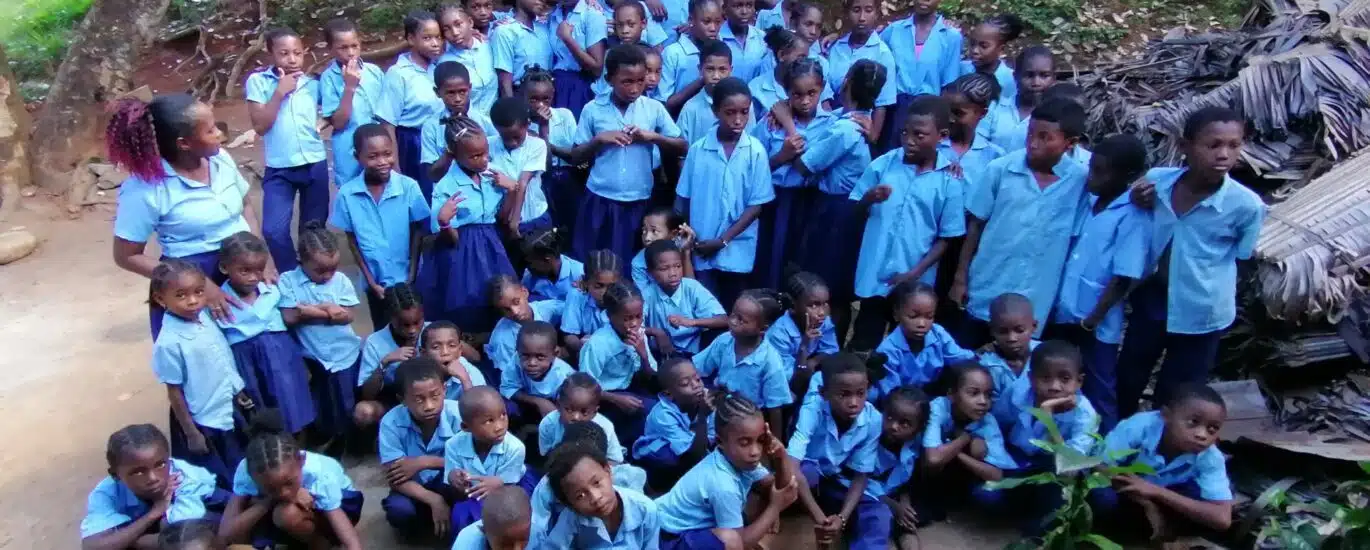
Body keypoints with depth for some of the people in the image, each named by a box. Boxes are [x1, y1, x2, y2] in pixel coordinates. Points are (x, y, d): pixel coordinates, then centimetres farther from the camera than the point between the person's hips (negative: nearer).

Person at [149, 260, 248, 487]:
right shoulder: (169, 343, -26)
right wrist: (191, 433, -12)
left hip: (229, 411, 7)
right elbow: (174, 392, -18)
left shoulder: (205, 317, -8)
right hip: (202, 422, -7)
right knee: (219, 482, 12)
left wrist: (237, 390, 16)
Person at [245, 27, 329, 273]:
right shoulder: (258, 81, -3)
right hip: (279, 169, -2)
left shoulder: (313, 83, 3)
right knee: (274, 231, -13)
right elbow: (260, 126, -10)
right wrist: (279, 92, -14)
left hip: (315, 165, 2)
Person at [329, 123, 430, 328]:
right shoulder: (347, 194, -12)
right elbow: (352, 240, -3)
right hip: (375, 281, 1)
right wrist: (371, 281, -4)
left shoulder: (409, 187, -15)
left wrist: (412, 275, -6)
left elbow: (417, 232, -5)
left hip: (407, 277, -1)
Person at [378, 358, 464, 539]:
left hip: (447, 483, 0)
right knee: (398, 510, -31)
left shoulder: (457, 413, -24)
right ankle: (422, 524, 4)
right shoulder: (391, 422, -22)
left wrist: (424, 462, -26)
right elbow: (394, 477, -22)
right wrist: (434, 500, -33)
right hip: (413, 488, 1)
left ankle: (455, 523, -2)